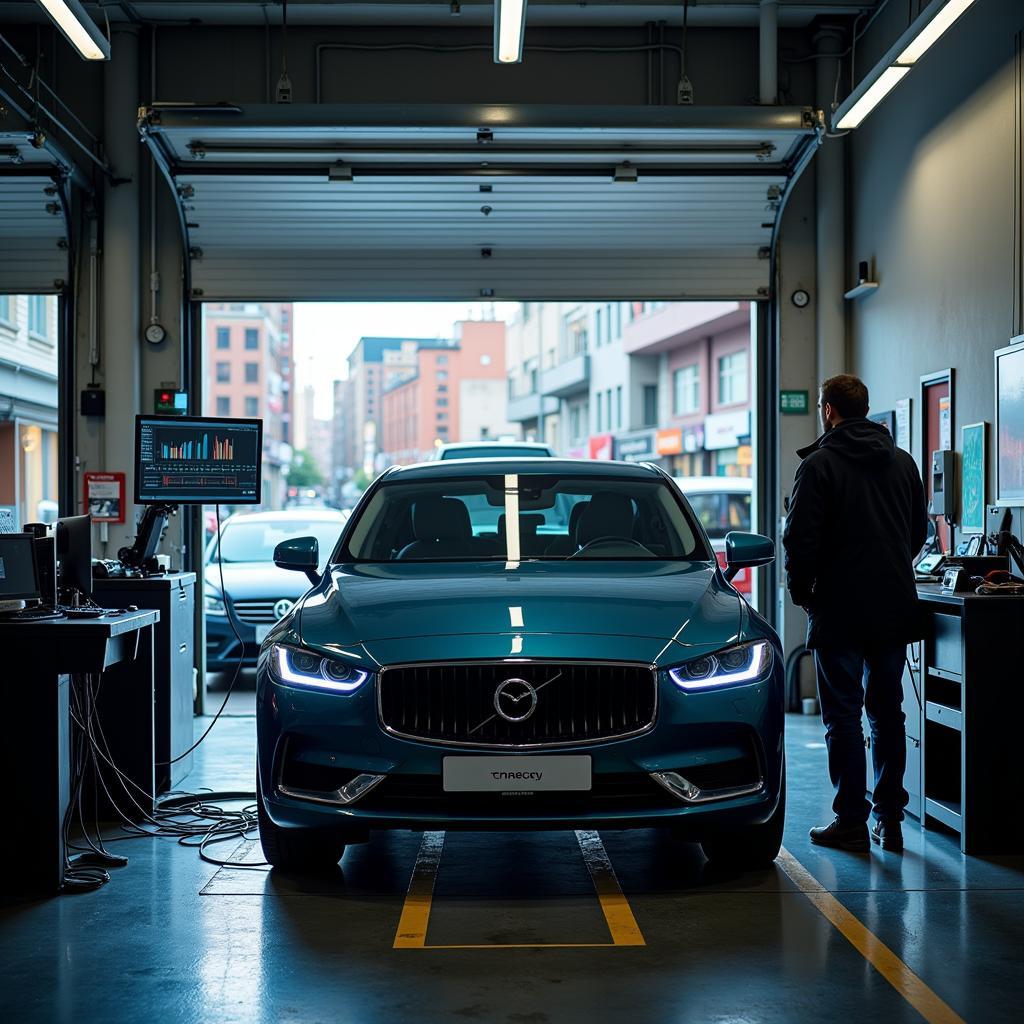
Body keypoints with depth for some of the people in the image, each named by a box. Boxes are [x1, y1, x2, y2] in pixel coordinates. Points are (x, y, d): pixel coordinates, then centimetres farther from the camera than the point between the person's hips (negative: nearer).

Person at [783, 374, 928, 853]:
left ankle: (851, 822, 2)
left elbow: (799, 539, -13)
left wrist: (800, 590, 3)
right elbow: (919, 531, 16)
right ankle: (889, 818, 14)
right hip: (894, 609, 5)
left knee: (843, 716, 1)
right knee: (888, 713, 12)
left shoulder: (818, 465, -10)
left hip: (839, 610, -5)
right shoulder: (902, 462, 8)